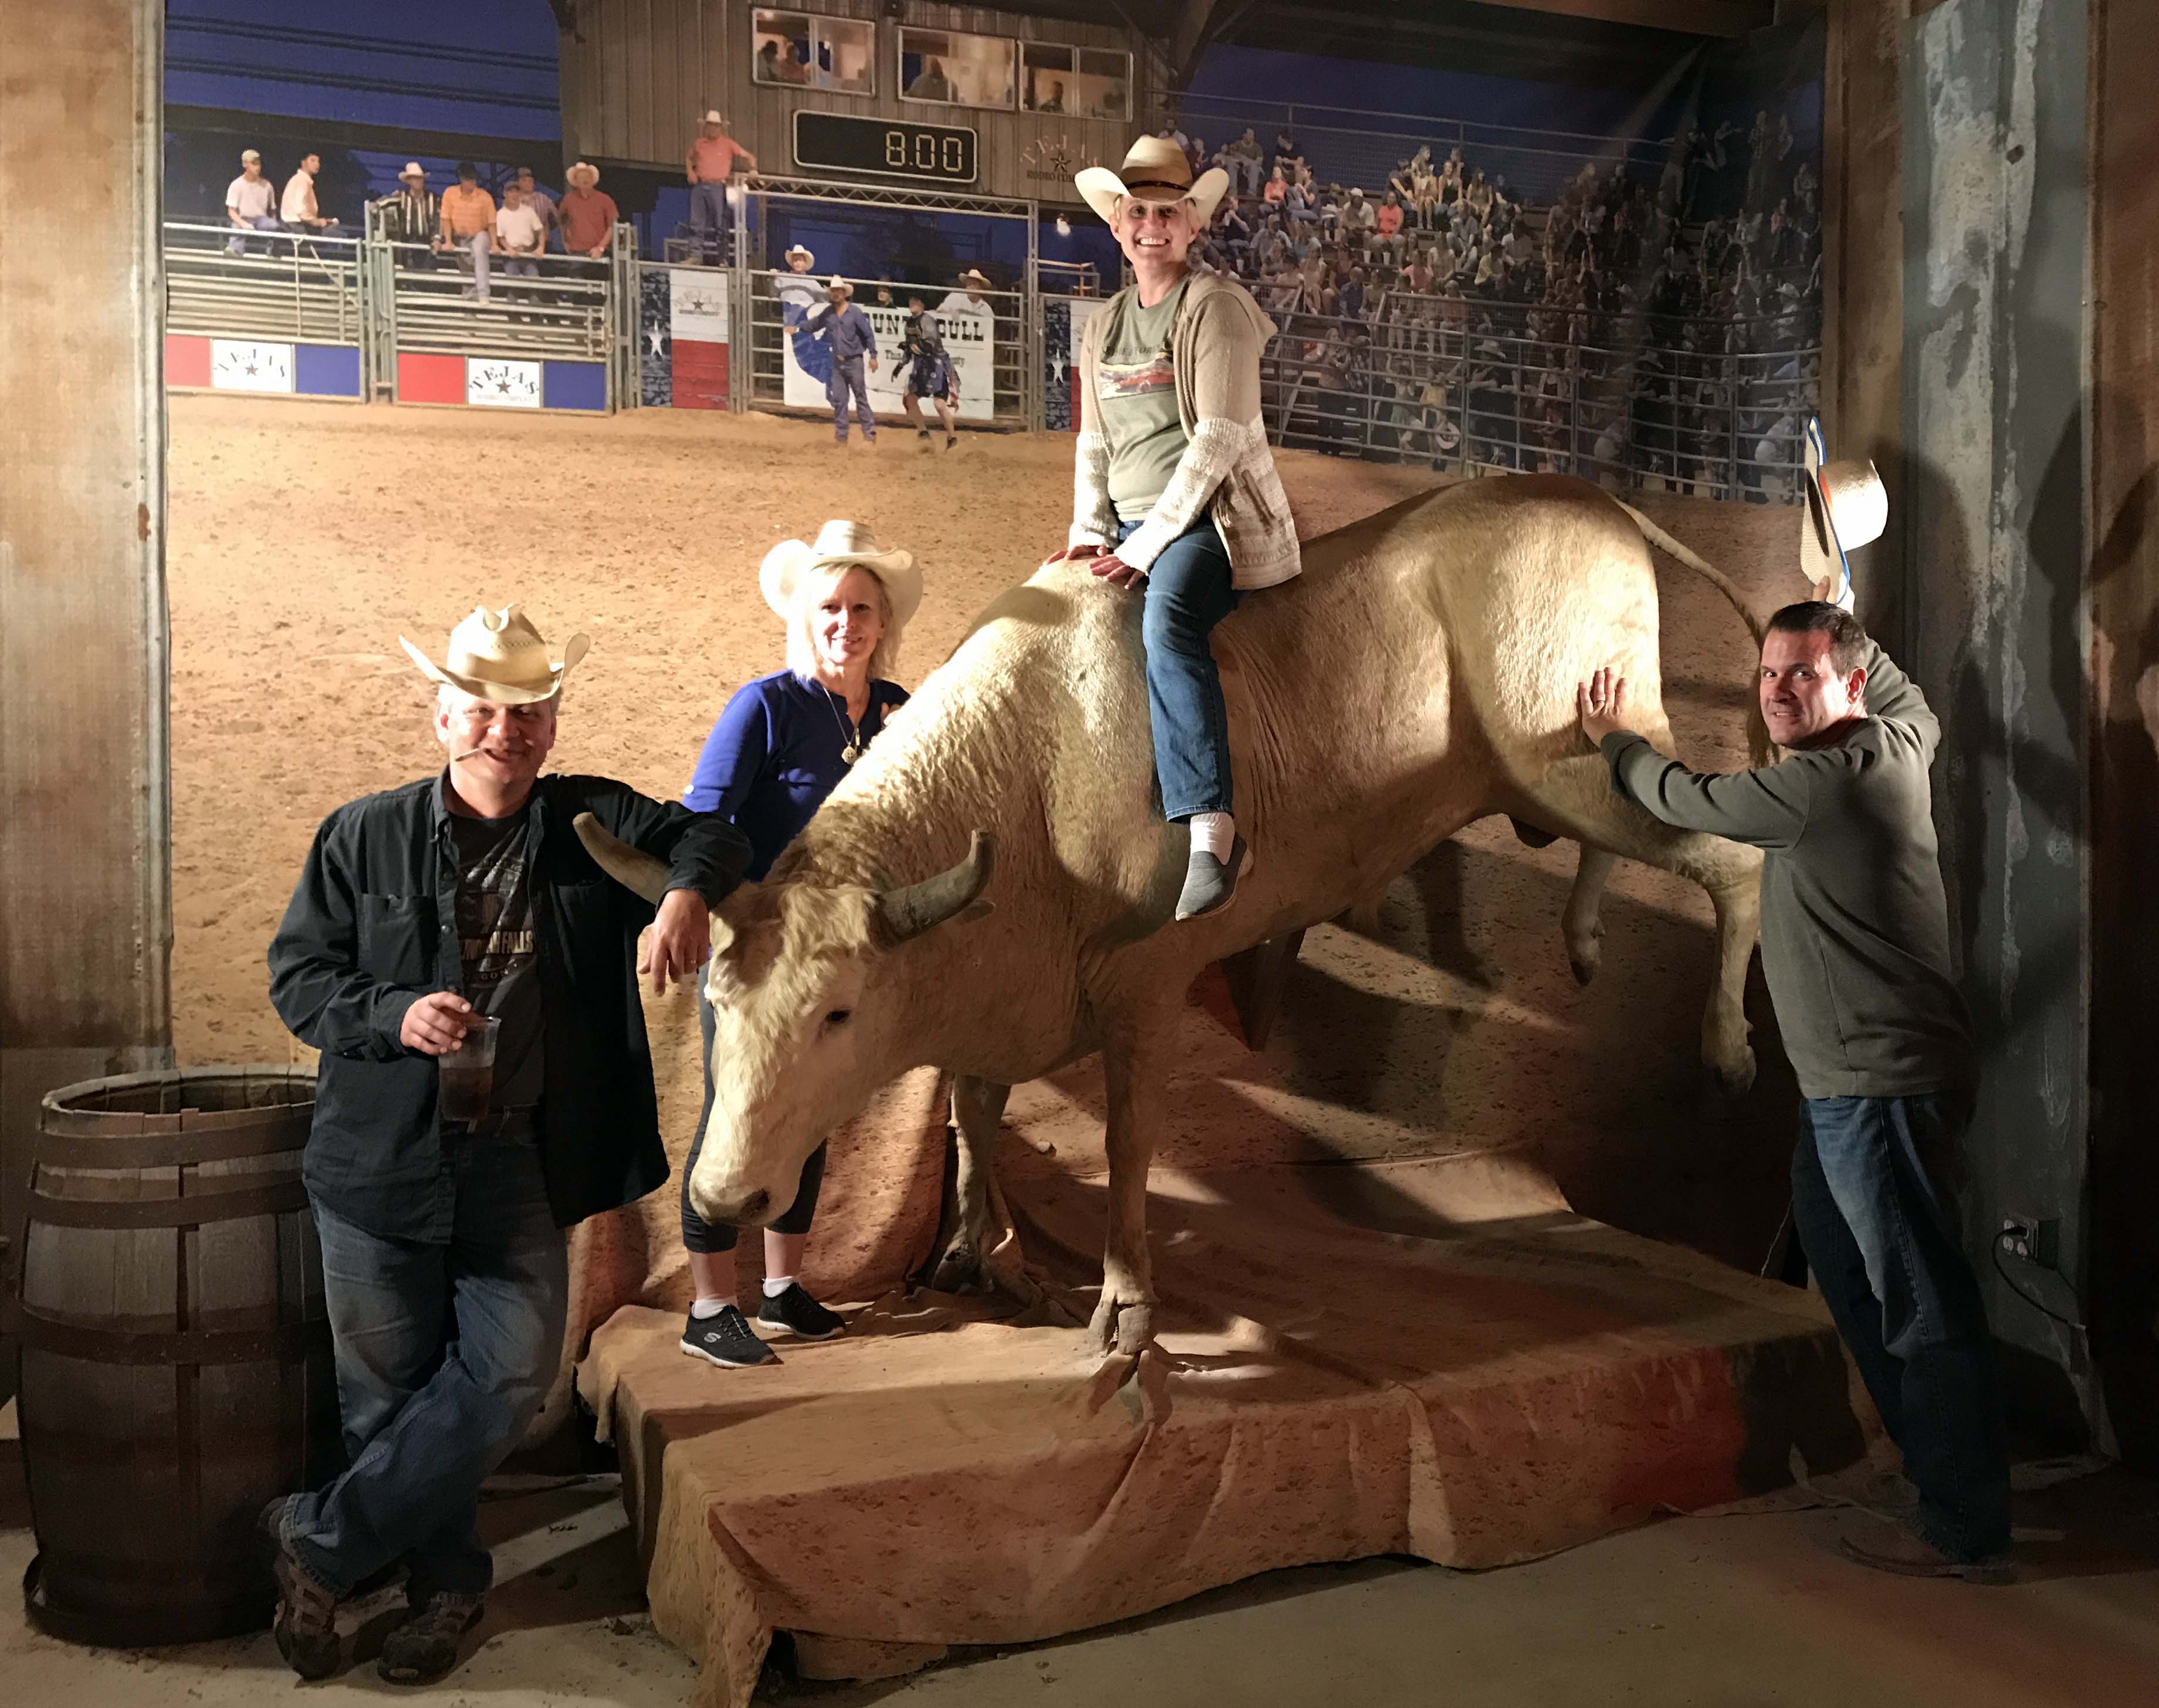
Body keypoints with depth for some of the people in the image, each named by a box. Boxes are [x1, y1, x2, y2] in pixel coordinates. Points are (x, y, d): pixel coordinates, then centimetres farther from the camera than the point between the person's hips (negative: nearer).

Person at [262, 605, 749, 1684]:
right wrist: (394, 1016, -17)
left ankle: (319, 1543, 16)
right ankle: (443, 1583, 31)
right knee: (389, 1391, 10)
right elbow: (296, 975, 2)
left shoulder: (593, 823, 2)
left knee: (509, 1376, -4)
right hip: (381, 1163, 0)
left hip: (520, 1165, 1)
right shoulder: (363, 836, 0)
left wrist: (687, 894, -15)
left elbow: (711, 835, 9)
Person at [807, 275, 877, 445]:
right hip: (837, 362, 5)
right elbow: (813, 324, 15)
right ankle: (841, 435, 12)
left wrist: (873, 356, -11)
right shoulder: (828, 313, 3)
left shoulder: (855, 312, -9)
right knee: (839, 399, 6)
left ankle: (870, 434, 3)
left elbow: (869, 334, -8)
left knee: (861, 398, -1)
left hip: (854, 362, -5)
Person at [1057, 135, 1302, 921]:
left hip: (1211, 519, -8)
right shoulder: (1104, 325, 17)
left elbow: (1218, 437, -13)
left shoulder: (1217, 306, -4)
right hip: (1127, 527, 8)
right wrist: (1090, 531, 2)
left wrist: (1147, 545, -18)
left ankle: (1212, 826, -44)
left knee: (1166, 619, -36)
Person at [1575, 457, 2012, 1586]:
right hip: (1853, 1078, 11)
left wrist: (1613, 739, 12)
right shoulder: (1896, 743, 8)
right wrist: (1841, 611, 40)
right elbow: (1915, 702, 35)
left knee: (1921, 1297, -4)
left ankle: (1965, 1533, 4)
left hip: (1879, 1080, -11)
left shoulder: (1829, 780, -19)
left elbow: (1691, 802, -6)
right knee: (1841, 1259, 21)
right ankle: (1938, 1460, 33)